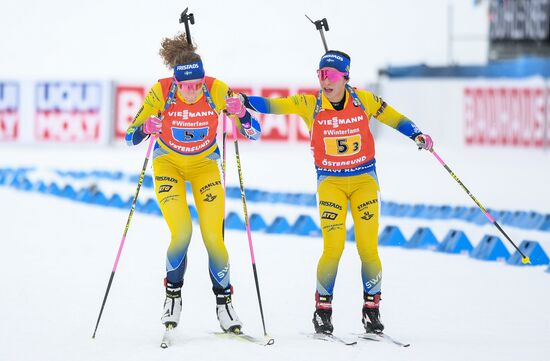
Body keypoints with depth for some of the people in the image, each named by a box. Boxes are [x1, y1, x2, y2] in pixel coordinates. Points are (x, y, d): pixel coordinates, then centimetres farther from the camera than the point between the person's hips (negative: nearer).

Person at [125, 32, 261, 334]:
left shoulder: (217, 91, -23)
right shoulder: (160, 93, -25)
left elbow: (254, 133, -17)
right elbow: (130, 137, -17)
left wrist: (242, 115, -38)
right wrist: (146, 129, -40)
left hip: (205, 165, 1)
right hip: (168, 164, -1)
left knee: (213, 237, -10)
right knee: (181, 232, -18)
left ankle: (224, 302, 9)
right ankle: (173, 295, 6)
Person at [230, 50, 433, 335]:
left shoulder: (364, 100, -5)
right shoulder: (310, 104, -7)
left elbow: (391, 116, 8)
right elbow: (274, 105, -13)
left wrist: (416, 135, -3)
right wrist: (245, 101, -28)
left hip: (364, 179, 1)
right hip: (330, 181, -1)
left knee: (368, 248, -5)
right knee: (333, 247, -12)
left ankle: (372, 309, 10)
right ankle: (323, 309, 3)